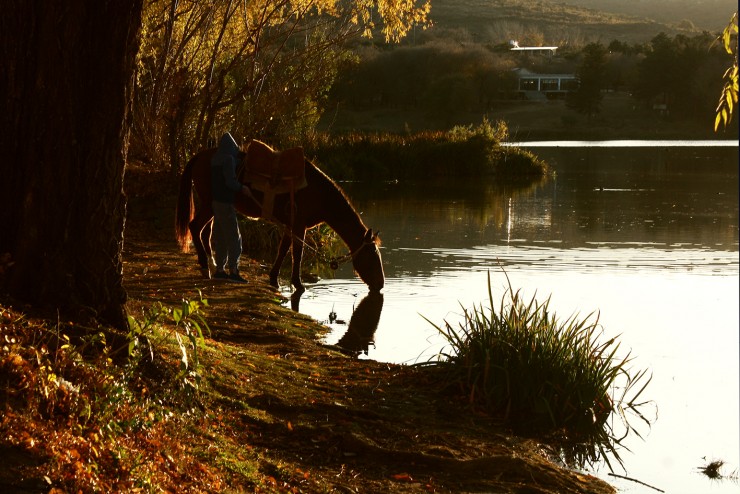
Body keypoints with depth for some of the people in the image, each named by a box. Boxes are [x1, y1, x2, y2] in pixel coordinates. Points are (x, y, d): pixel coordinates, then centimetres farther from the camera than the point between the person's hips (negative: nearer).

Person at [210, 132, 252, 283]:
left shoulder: (215, 159, 11)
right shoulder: (229, 159, -14)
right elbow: (230, 181, -21)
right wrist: (242, 188, -4)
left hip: (216, 201, 9)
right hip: (226, 203, -9)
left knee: (220, 238, 13)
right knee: (233, 237, -5)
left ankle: (220, 269, 17)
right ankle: (233, 270, -8)